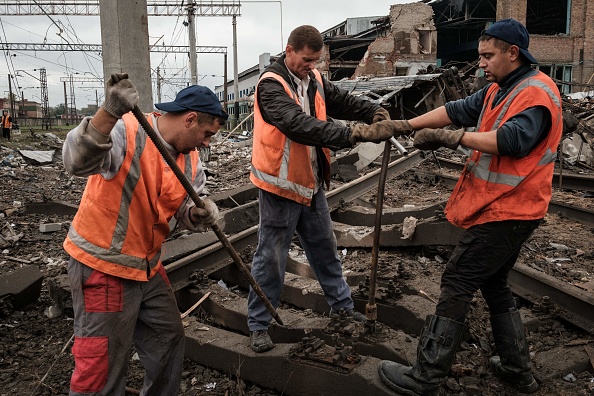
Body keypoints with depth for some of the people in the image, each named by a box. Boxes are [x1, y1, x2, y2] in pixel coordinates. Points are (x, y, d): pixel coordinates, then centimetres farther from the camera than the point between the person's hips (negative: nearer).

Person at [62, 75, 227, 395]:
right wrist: (109, 113, -53)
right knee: (101, 370, 0)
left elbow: (184, 207, 7)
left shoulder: (190, 157, 3)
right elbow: (78, 161, -38)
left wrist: (199, 214, -16)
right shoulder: (127, 131, -20)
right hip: (103, 266, -8)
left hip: (147, 266, 8)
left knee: (169, 340, 22)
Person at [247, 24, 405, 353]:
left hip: (311, 182, 8)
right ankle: (258, 325, 18)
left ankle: (341, 303, 40)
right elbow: (299, 124, -34)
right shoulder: (271, 85, -20)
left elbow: (343, 101, 3)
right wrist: (354, 134, -41)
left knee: (324, 246, 20)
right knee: (271, 256, 2)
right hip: (280, 185, -7)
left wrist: (376, 113, -19)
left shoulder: (314, 80, 6)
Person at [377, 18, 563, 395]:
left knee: (457, 285, -7)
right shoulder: (499, 90, 14)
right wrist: (406, 125, -1)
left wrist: (453, 137, -26)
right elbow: (457, 110, 8)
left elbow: (512, 140, -28)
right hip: (501, 207, 10)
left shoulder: (537, 92, -15)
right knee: (494, 283, 18)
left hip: (506, 211, -10)